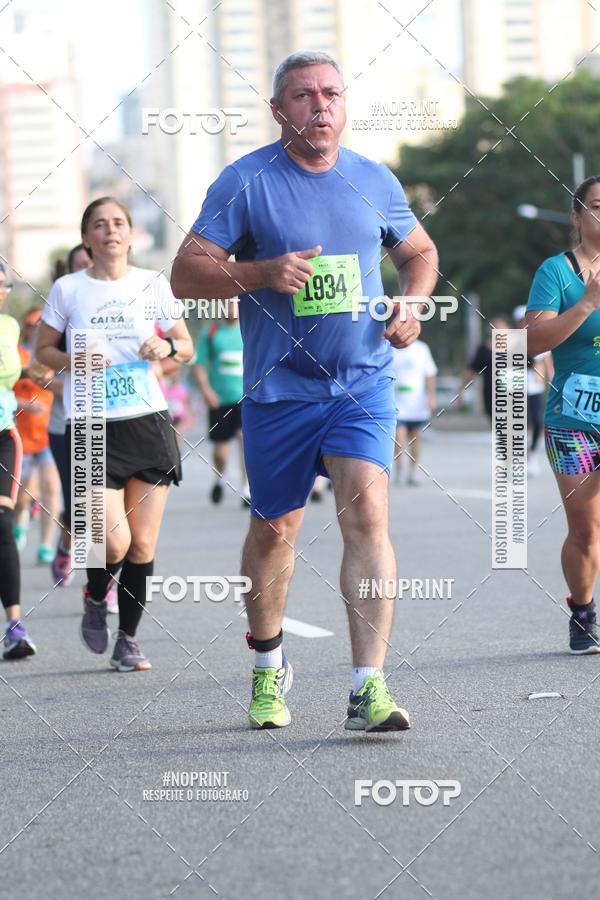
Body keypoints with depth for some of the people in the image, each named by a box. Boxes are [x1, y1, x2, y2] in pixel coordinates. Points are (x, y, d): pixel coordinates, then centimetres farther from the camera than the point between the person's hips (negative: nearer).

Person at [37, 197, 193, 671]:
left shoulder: (153, 284, 5)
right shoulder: (68, 289, 2)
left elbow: (187, 347, 14)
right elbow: (44, 350, 10)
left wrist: (167, 348, -8)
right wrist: (73, 360, -10)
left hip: (149, 423, 2)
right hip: (91, 430, -2)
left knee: (143, 545, 0)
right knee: (114, 542, -12)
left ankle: (129, 638, 15)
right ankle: (95, 600, 20)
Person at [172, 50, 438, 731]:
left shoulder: (375, 182, 6)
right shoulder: (245, 182, -4)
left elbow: (420, 251, 23)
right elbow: (185, 274, -6)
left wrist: (412, 306, 3)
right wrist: (264, 273, -21)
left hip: (362, 386, 1)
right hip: (277, 391, -1)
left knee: (366, 512, -17)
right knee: (274, 530, 11)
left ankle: (368, 689, -19)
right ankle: (268, 666, 36)